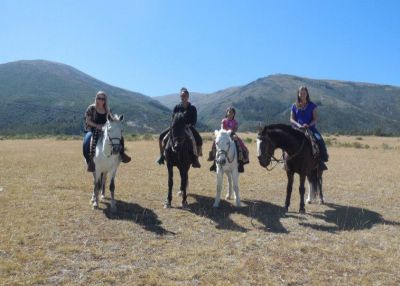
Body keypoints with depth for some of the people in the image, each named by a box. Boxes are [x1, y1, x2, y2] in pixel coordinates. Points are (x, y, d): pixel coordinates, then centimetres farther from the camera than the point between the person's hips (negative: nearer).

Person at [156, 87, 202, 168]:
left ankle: (195, 159, -10)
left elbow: (194, 120, -4)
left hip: (188, 127, -1)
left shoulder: (192, 108, -2)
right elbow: (173, 118, 0)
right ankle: (162, 155, 2)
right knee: (161, 136, -13)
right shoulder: (177, 107, 2)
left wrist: (189, 125, -20)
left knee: (199, 140, -26)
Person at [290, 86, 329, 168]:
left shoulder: (312, 105, 8)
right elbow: (291, 119, 4)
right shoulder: (294, 106, 10)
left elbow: (315, 119, 3)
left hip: (311, 128, -1)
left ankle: (322, 160, -8)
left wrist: (308, 125, -16)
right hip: (298, 129, 1)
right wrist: (299, 125, -15)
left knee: (320, 140, -24)